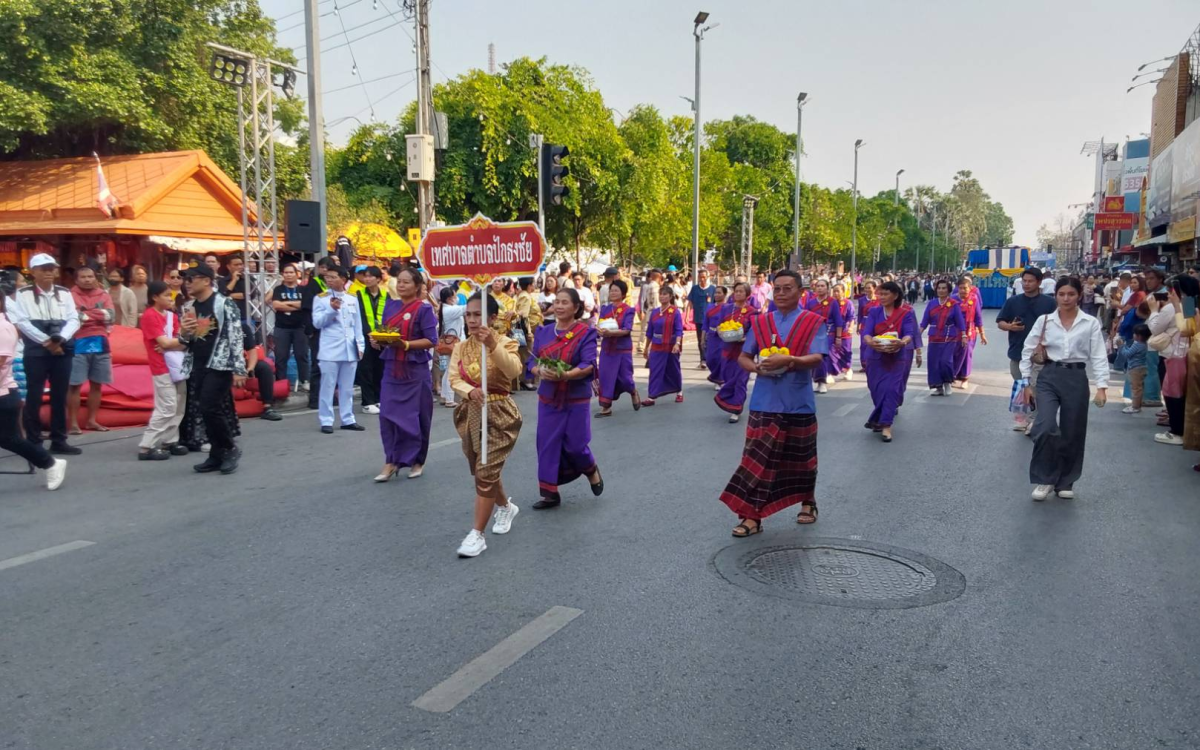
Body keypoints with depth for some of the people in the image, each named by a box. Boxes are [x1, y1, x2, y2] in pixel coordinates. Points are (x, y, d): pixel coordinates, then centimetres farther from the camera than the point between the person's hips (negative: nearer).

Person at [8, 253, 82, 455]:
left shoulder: (65, 293, 11)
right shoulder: (22, 294, 1)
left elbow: (74, 320, 3)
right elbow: (22, 322, -8)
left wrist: (59, 338, -14)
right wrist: (46, 341, -14)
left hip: (63, 350, 3)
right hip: (36, 351, -3)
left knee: (60, 396, 7)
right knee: (34, 397, -1)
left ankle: (59, 441, 14)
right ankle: (33, 442, 6)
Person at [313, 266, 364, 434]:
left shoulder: (352, 299, 10)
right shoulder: (320, 298, 0)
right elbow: (317, 323, -6)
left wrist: (360, 345, 7)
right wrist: (331, 309, -19)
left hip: (350, 349, 3)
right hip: (330, 350, -3)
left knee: (347, 387, 9)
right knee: (328, 386, -2)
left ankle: (348, 419, 15)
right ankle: (326, 421, 3)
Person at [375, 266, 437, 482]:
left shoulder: (424, 309, -6)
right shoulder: (390, 306, 10)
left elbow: (431, 341, -12)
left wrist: (405, 344, -23)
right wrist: (380, 340, -8)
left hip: (415, 369, -4)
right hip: (392, 367, 5)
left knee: (415, 416, 4)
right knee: (387, 414, -1)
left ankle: (417, 461, 19)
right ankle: (391, 461, 8)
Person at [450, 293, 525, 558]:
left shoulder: (504, 342, -10)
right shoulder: (461, 347, 4)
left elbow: (514, 371, -30)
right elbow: (454, 379, -4)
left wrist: (492, 344, -42)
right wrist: (470, 391, -26)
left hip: (498, 414, -6)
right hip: (470, 413, 6)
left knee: (486, 472, -9)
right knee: (482, 470, 18)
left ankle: (477, 534, -1)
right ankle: (505, 507, 46)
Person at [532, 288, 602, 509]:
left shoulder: (586, 332, -7)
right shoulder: (543, 332, 5)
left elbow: (589, 365, -17)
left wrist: (565, 375, -32)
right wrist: (541, 371, -19)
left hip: (576, 399, -3)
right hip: (548, 398, 4)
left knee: (575, 445, 1)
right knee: (547, 445, 1)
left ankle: (591, 470, 34)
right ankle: (550, 493, 12)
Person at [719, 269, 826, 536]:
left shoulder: (814, 322, -2)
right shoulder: (760, 322, 7)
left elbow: (817, 359, -13)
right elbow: (743, 357, 8)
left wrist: (788, 359, -29)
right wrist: (757, 367, -14)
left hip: (798, 403, -1)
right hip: (765, 403, 2)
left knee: (801, 457, 15)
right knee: (757, 458, -3)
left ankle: (808, 502, 38)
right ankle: (752, 516, 0)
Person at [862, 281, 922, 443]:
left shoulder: (907, 313, -5)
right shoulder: (874, 312, 0)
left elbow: (909, 334, -16)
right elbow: (866, 332, -12)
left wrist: (902, 342, -40)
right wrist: (870, 341, -36)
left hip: (898, 357, -3)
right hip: (876, 356, 3)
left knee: (891, 388, -9)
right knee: (877, 388, 6)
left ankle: (885, 425, -6)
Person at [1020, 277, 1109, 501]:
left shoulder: (1091, 323, 0)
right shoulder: (1044, 320, 2)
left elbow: (1098, 356, -3)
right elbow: (1028, 351, 6)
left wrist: (1101, 386, -13)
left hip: (1076, 379, 0)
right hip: (1049, 377, 0)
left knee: (1072, 434, 7)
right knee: (1045, 428, -17)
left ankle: (1065, 482, 25)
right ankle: (1044, 480, -1)